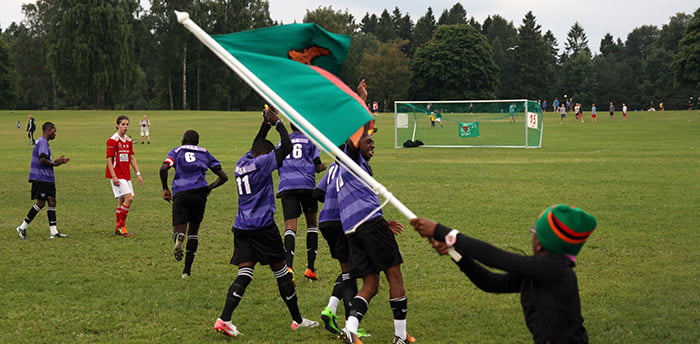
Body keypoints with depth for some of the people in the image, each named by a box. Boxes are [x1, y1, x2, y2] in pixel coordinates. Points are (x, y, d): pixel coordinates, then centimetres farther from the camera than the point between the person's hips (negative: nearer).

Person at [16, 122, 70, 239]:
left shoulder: (44, 142, 20)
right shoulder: (42, 142, -13)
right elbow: (42, 160, -24)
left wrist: (58, 161, 17)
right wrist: (54, 163, -11)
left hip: (48, 179, 10)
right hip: (40, 178, -10)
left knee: (52, 202, 5)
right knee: (41, 203, -7)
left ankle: (53, 231, 3)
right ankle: (22, 227, 1)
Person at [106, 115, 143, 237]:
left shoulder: (129, 140, 12)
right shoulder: (112, 140, -10)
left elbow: (132, 158, 18)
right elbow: (109, 159, -12)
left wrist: (138, 173, 12)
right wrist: (114, 177, -18)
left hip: (126, 175, 8)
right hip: (117, 175, -8)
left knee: (122, 201, 8)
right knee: (129, 197, -16)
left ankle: (118, 229, 15)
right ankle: (121, 226, -9)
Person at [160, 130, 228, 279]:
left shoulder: (177, 151, 16)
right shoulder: (205, 153, 22)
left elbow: (164, 168, -5)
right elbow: (223, 177, 18)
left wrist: (165, 189, 6)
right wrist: (209, 188, 33)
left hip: (180, 194, -2)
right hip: (199, 193, 2)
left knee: (179, 230, 2)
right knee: (193, 231, 17)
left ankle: (179, 238, -37)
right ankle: (187, 270, 13)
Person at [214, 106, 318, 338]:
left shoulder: (242, 163, 12)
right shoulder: (261, 163, -9)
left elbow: (256, 144, 32)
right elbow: (287, 146, -11)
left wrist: (266, 123, 28)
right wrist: (277, 123, 0)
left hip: (241, 227, 7)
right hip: (263, 226, -7)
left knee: (244, 275, 0)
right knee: (281, 272, 5)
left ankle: (224, 319, -15)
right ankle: (297, 320, 15)